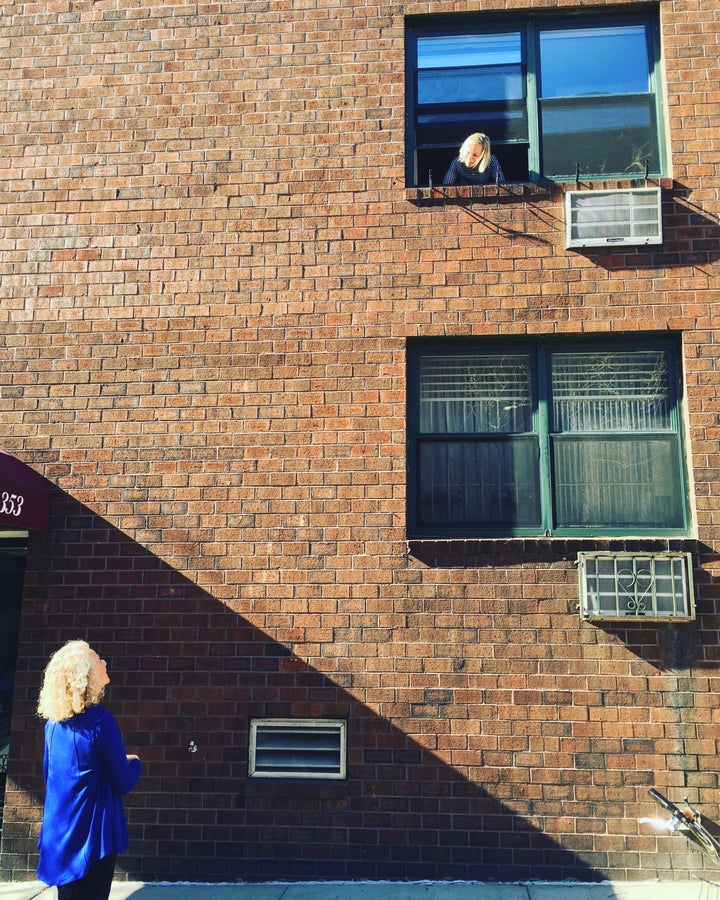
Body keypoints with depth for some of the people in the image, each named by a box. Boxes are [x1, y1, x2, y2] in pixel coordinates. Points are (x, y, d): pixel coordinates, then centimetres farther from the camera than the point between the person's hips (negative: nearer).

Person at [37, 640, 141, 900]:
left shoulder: (53, 721, 3)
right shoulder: (99, 720, -19)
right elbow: (123, 783, -14)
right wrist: (133, 762, 8)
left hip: (59, 831, 7)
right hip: (91, 833, -7)